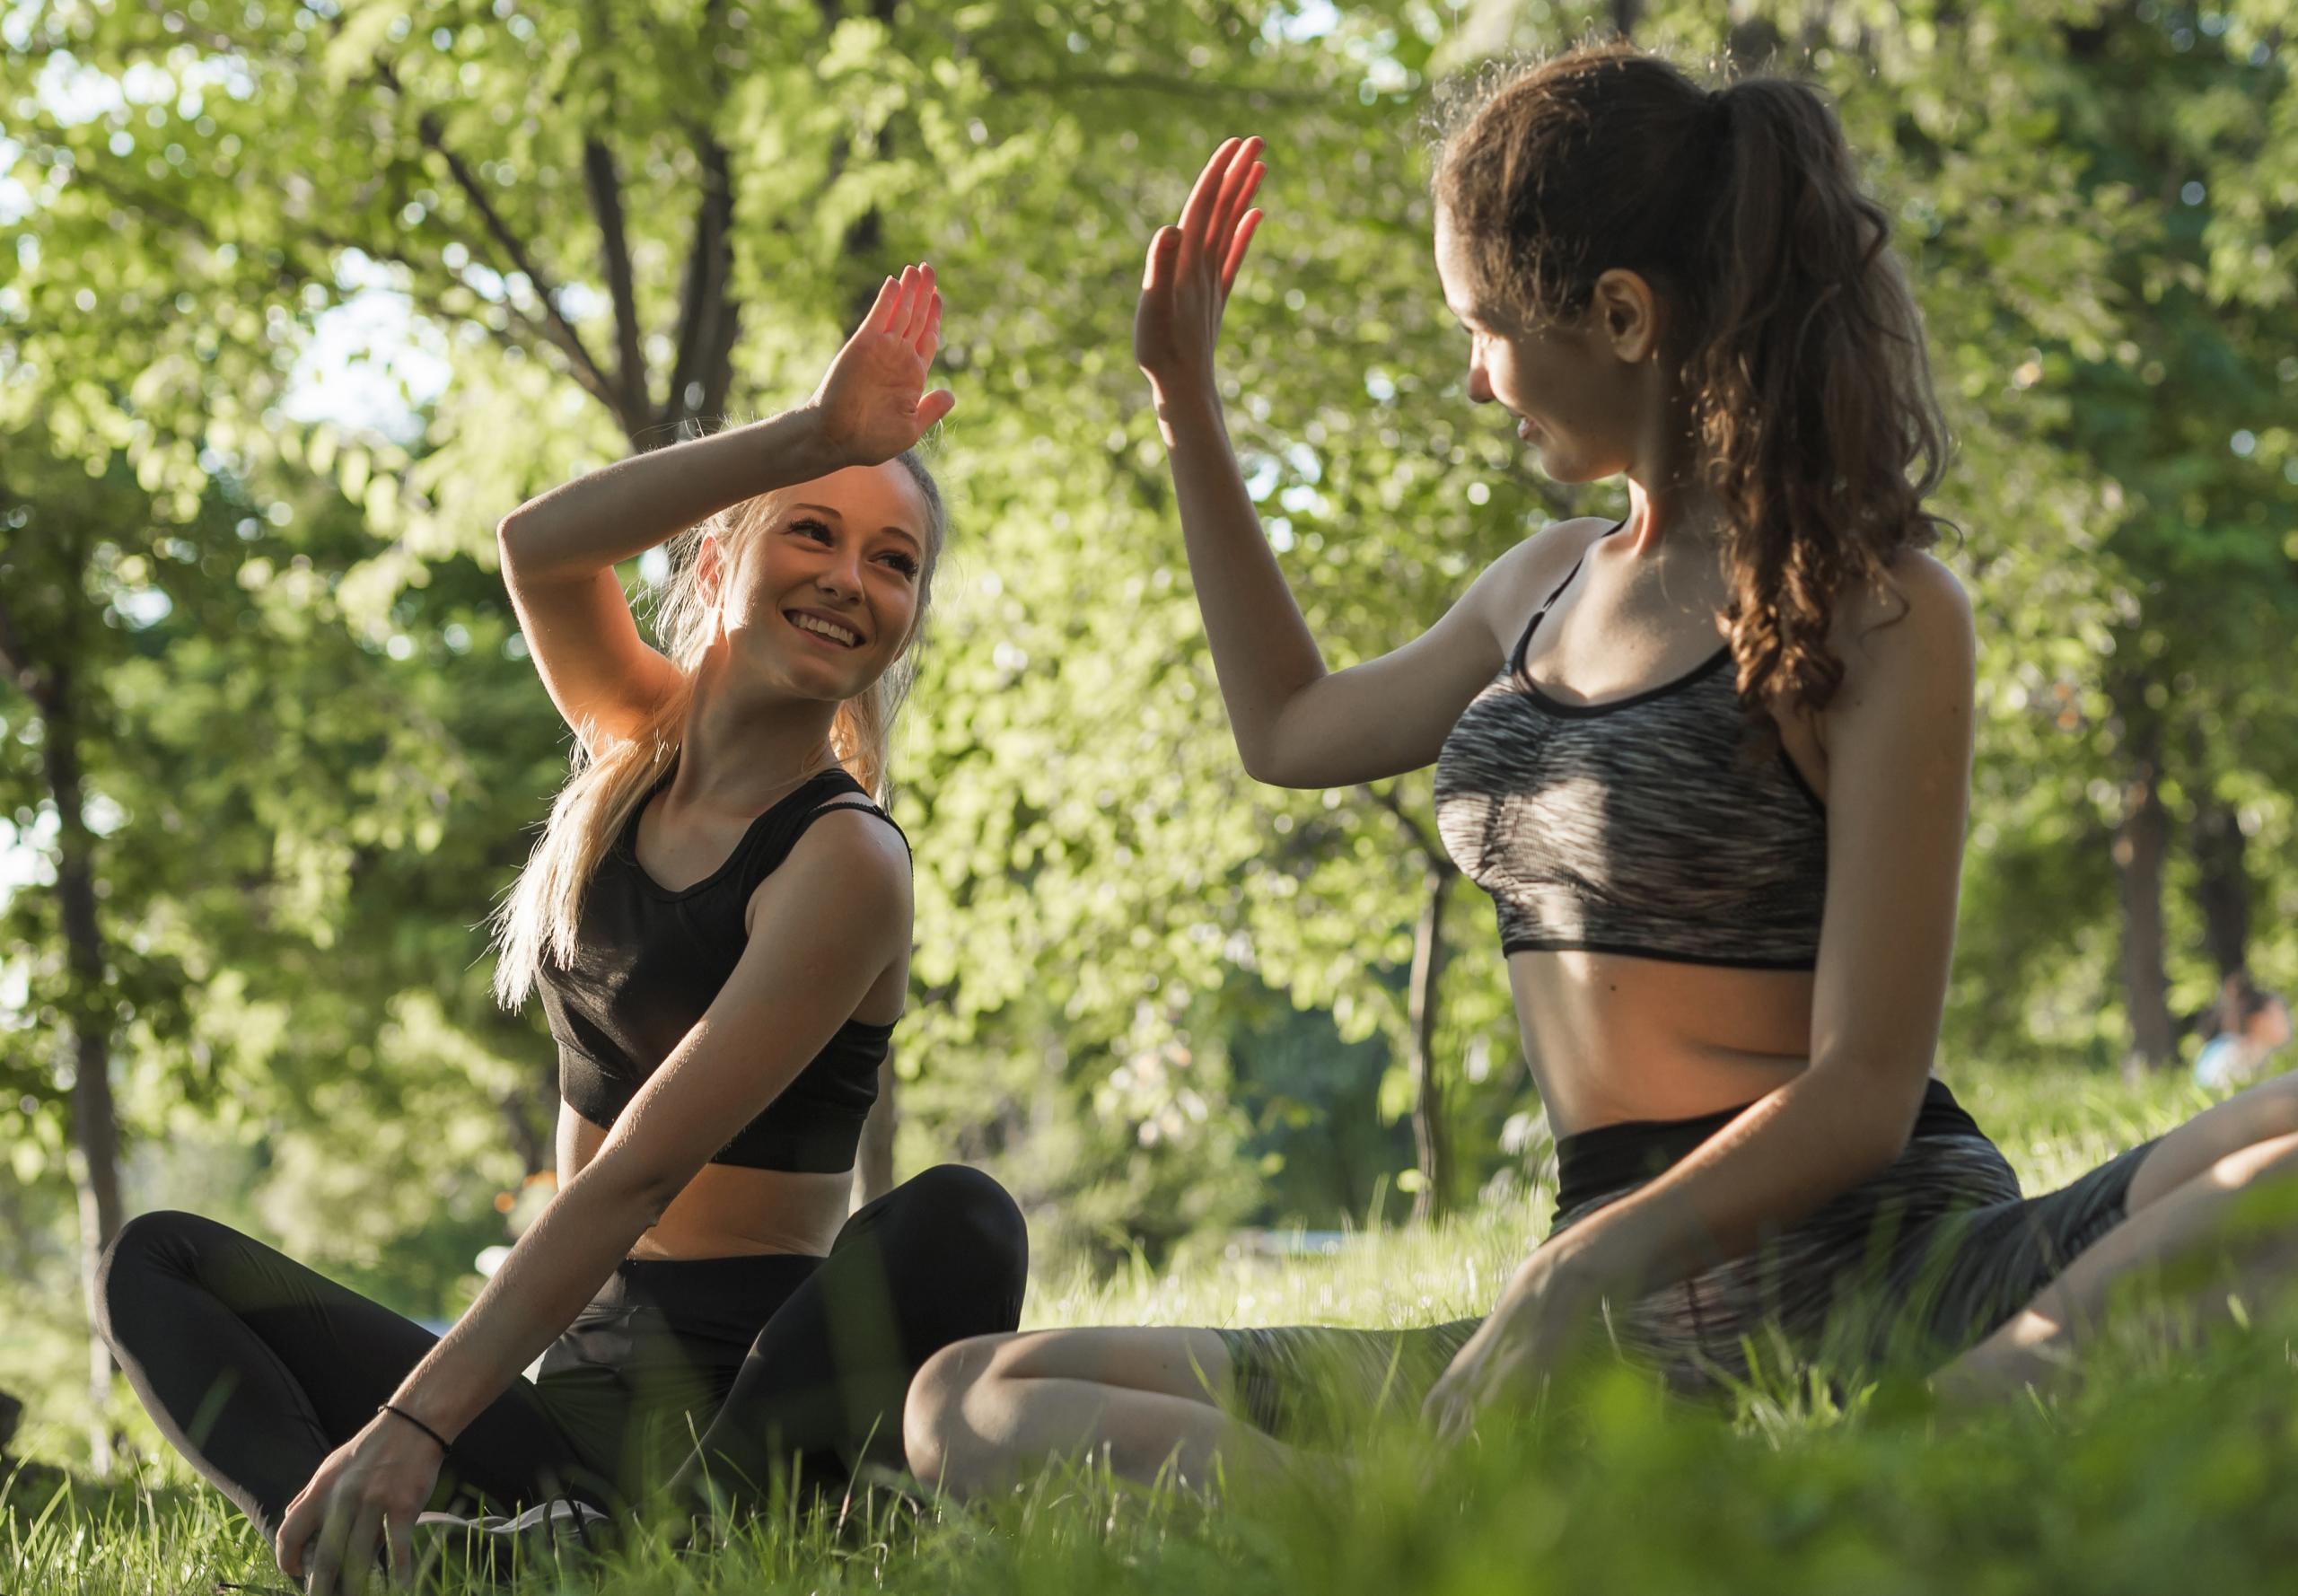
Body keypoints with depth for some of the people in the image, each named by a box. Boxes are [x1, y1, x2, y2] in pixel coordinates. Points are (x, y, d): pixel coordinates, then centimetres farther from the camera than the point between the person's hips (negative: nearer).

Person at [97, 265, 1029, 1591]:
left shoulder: (846, 864, -10)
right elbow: (540, 547, -14)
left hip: (761, 1392, -6)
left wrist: (418, 1419, -26)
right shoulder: (638, 743, 9)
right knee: (160, 1260, -4)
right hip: (573, 1390, 6)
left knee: (958, 1221, -34)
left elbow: (640, 1173, -19)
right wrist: (813, 436, -23)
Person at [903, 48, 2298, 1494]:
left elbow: (1863, 1090, -12)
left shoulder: (1877, 612, -4)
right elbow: (1290, 730, 39)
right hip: (1613, 1322, 7)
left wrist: (1579, 1272, -26)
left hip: (1876, 1266, -6)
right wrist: (1188, 412, 34)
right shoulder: (1545, 589, 18)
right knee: (975, 1405, -11)